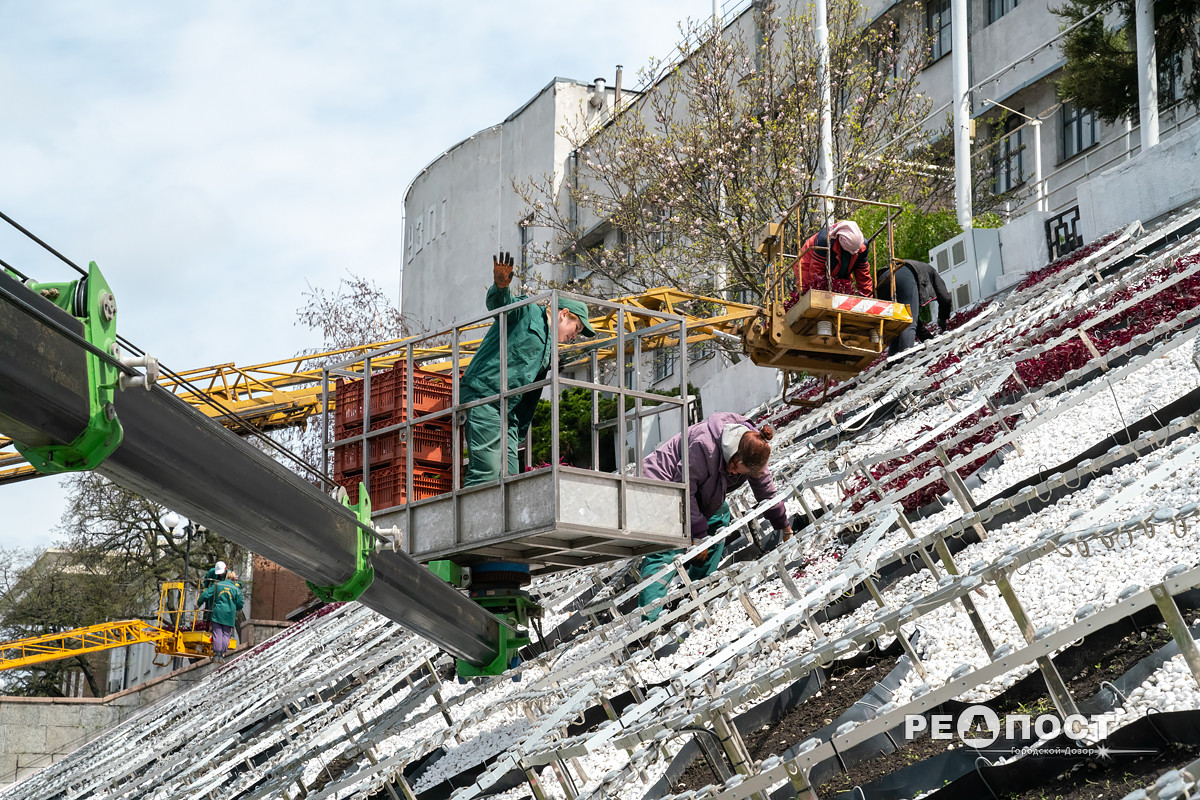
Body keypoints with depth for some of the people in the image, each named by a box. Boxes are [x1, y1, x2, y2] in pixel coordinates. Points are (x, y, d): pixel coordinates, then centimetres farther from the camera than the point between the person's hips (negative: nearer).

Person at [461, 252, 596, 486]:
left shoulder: (548, 350, 28)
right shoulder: (527, 312, 4)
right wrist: (500, 286, -41)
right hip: (482, 397, -9)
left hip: (509, 412, 9)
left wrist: (519, 435, 25)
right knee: (486, 472, -18)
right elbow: (497, 304, -18)